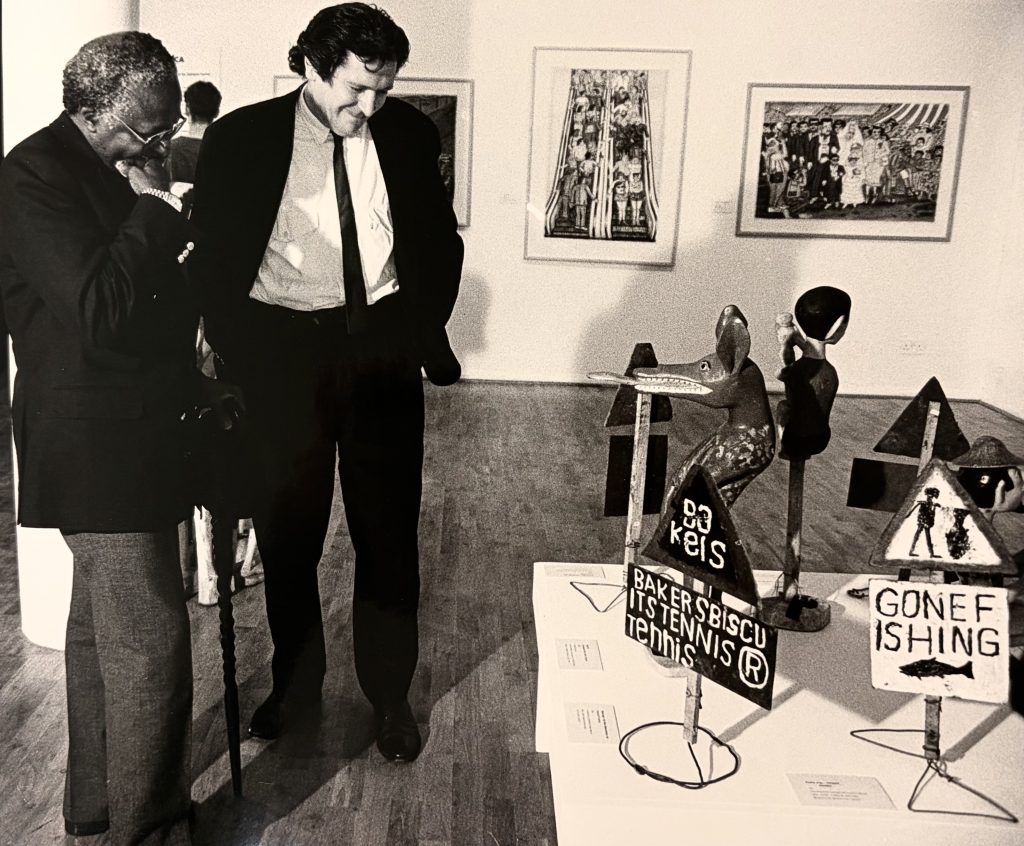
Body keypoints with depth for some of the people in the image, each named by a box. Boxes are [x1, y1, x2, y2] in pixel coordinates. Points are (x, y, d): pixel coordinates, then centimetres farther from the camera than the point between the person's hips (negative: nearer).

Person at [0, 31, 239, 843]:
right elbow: (100, 309, -27)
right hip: (98, 447, -10)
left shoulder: (110, 169, 12)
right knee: (149, 642, -6)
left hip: (123, 433, 10)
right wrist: (157, 209, -17)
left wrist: (195, 385, 15)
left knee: (102, 623, 19)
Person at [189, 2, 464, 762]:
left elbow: (441, 243, 12)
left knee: (388, 531, 7)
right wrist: (241, 355, -7)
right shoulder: (241, 138, -3)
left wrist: (425, 333, 4)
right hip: (283, 350, -1)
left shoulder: (410, 135, 3)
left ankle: (390, 695, 25)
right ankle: (295, 685, 32)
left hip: (382, 349, 1)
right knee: (287, 532, 10)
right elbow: (213, 257, 0)